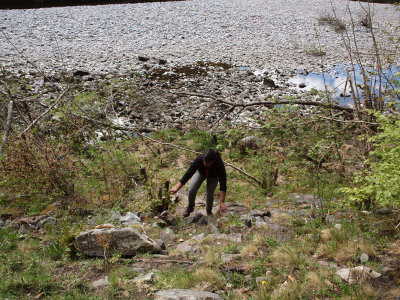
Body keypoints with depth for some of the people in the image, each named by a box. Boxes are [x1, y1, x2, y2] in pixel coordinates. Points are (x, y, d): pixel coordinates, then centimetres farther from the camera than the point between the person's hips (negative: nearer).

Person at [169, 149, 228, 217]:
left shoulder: (219, 164, -42)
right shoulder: (199, 159, -40)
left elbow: (223, 183, -39)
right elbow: (188, 173, -38)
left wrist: (222, 202, -42)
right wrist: (177, 188, -42)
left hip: (213, 176, -1)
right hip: (201, 172, 1)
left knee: (210, 193, -12)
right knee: (191, 190, -13)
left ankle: (209, 210, 18)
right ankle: (190, 207, 15)